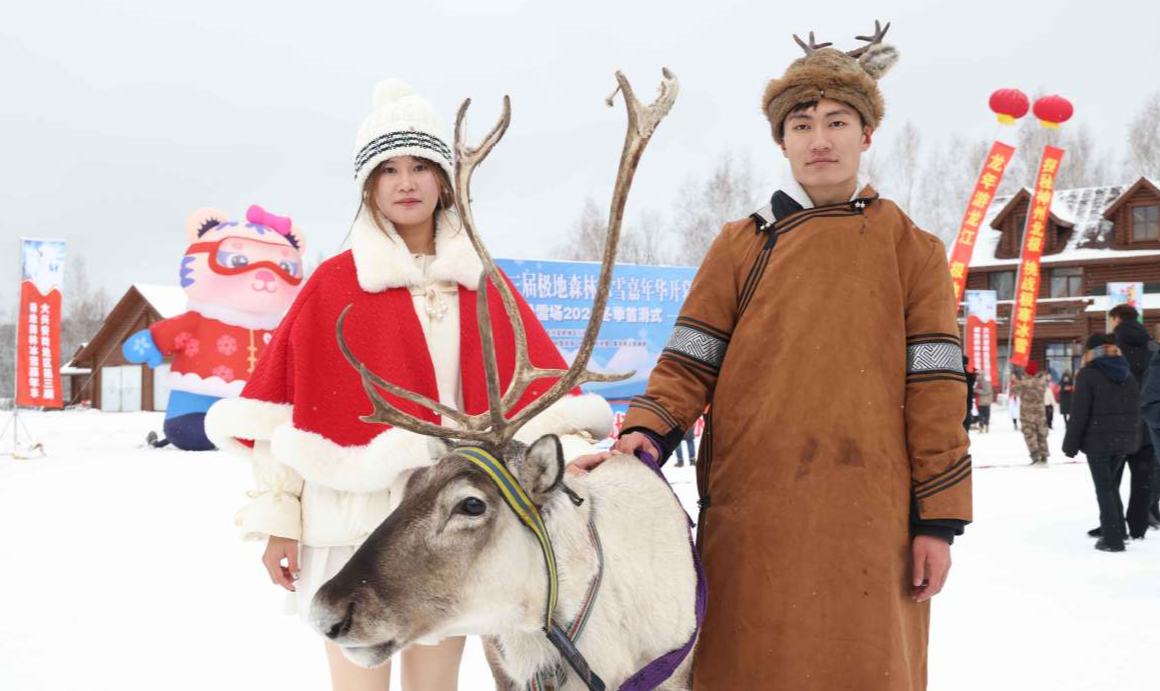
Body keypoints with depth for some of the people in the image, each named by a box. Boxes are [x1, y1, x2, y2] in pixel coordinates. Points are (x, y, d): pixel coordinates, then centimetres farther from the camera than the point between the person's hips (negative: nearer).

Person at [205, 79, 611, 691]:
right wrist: (278, 518, -5)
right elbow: (287, 407, -2)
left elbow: (536, 387, 2)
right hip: (356, 519, -3)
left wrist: (572, 460, -14)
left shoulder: (481, 283, 8)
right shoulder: (333, 285, 0)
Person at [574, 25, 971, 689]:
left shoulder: (912, 250, 8)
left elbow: (936, 391, 4)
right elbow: (690, 362, 6)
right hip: (750, 516, 1)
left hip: (870, 520, 0)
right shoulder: (741, 246, 11)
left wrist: (938, 518, -1)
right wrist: (648, 431, -12)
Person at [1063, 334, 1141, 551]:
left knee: (1103, 488, 0)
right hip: (1124, 438, 6)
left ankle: (1113, 539, -2)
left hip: (1098, 440, -6)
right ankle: (1117, 530, 21)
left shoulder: (1088, 374, -10)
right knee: (1110, 482, 21)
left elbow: (1079, 413, -14)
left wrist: (1071, 444, -8)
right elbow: (1136, 408, 10)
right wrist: (1133, 436, 15)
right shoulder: (1126, 373, 9)